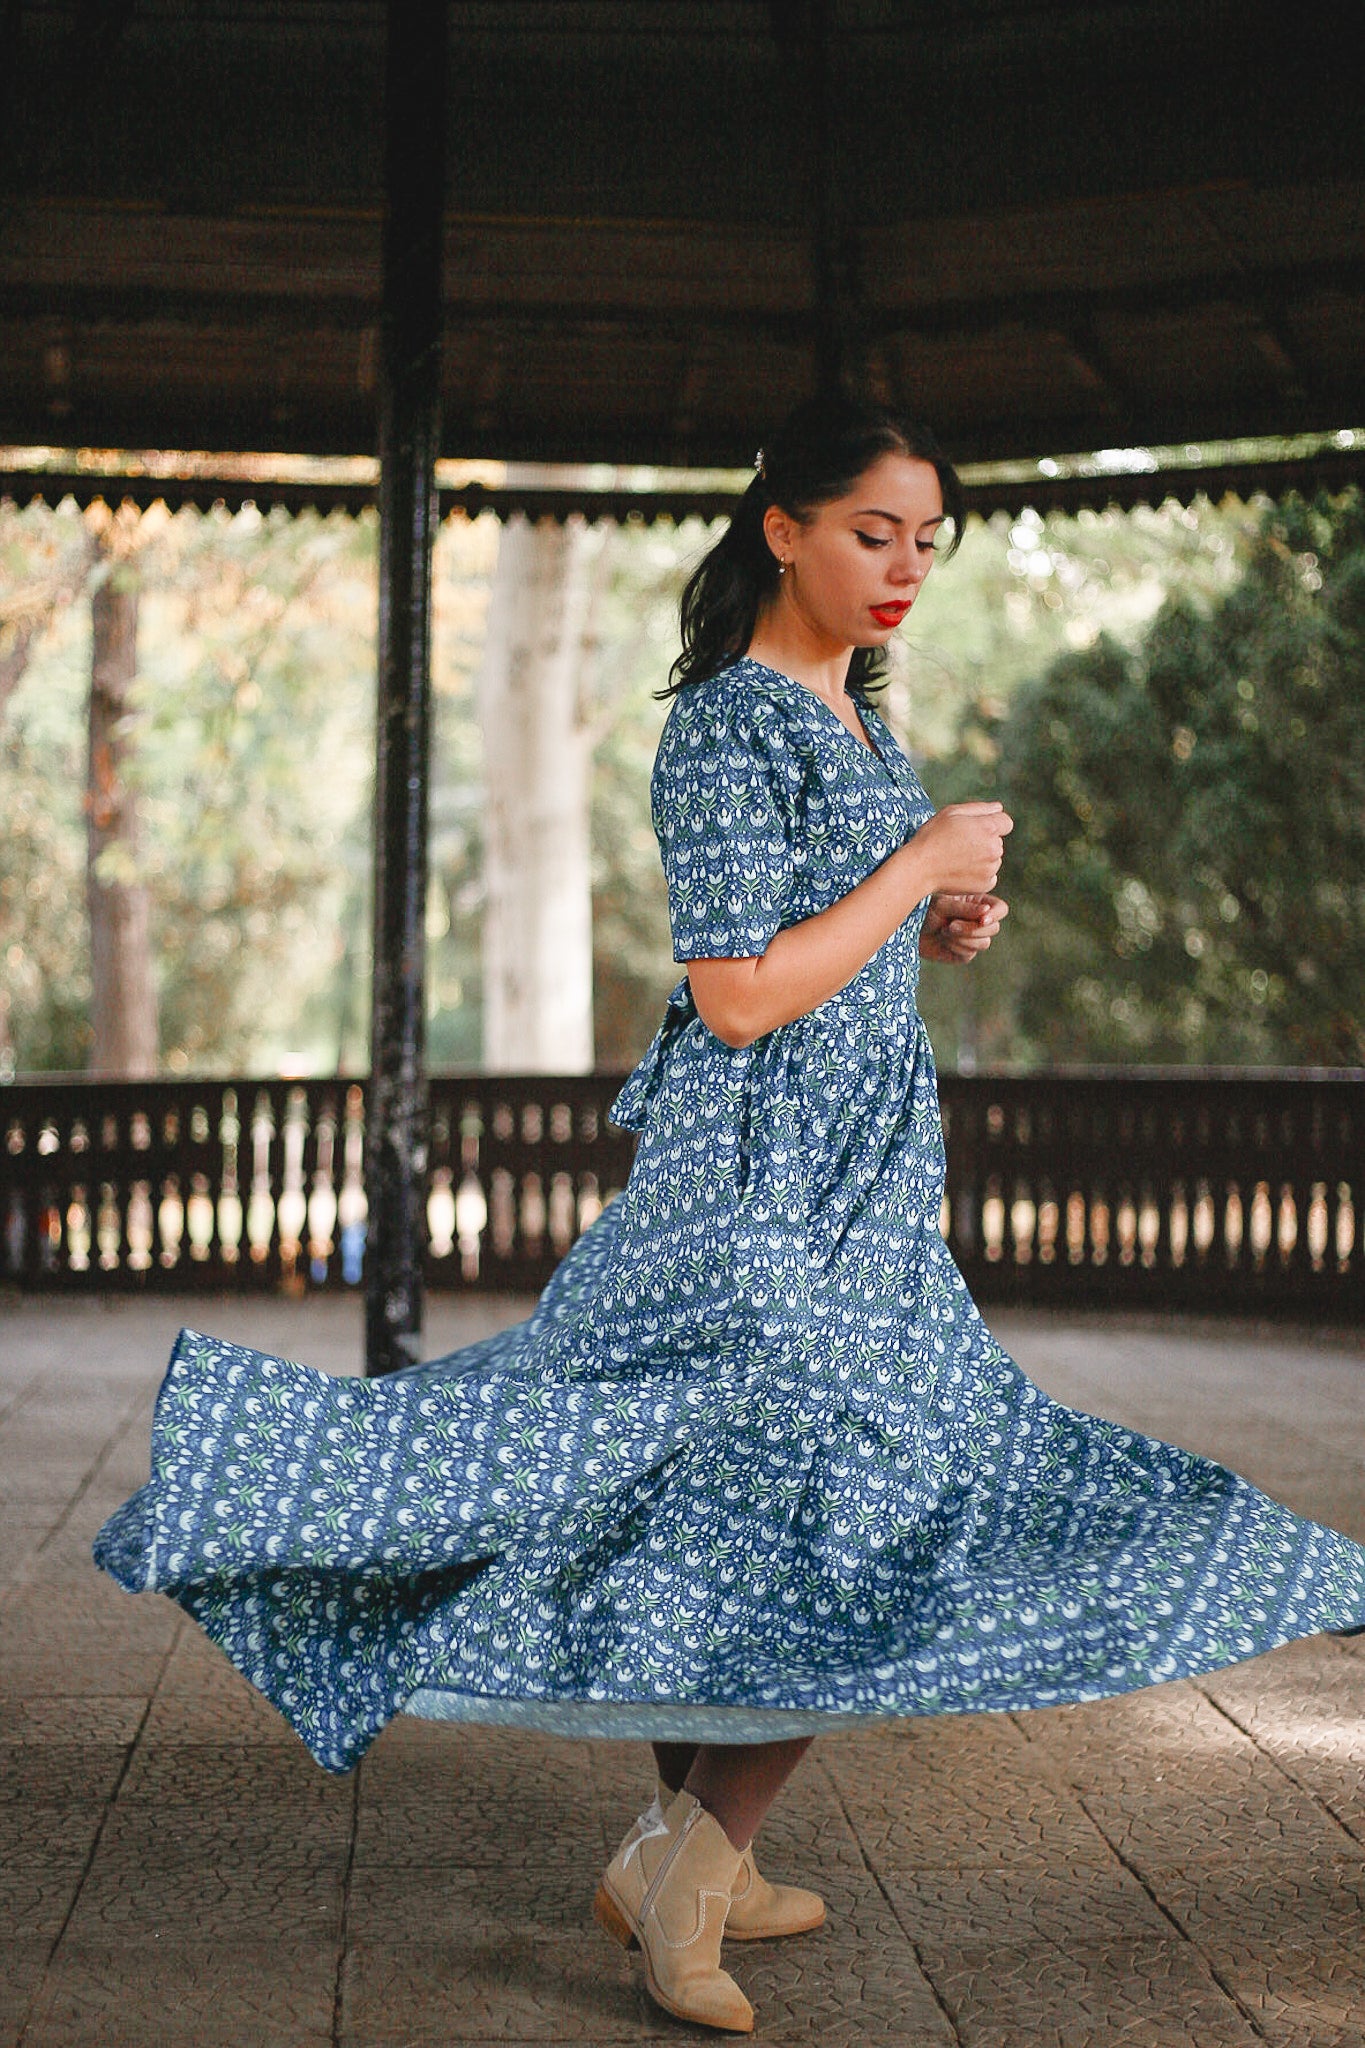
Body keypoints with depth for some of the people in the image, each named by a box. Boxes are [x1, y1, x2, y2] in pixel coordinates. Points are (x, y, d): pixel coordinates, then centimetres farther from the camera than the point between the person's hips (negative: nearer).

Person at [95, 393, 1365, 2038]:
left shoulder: (847, 711, 15)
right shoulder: (730, 727, -15)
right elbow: (742, 996, -21)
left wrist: (936, 934, 6)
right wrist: (922, 864, -14)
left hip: (858, 1174, 10)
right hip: (765, 1179, -10)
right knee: (849, 1528, -11)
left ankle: (699, 1860, 25)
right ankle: (681, 1868, 2)